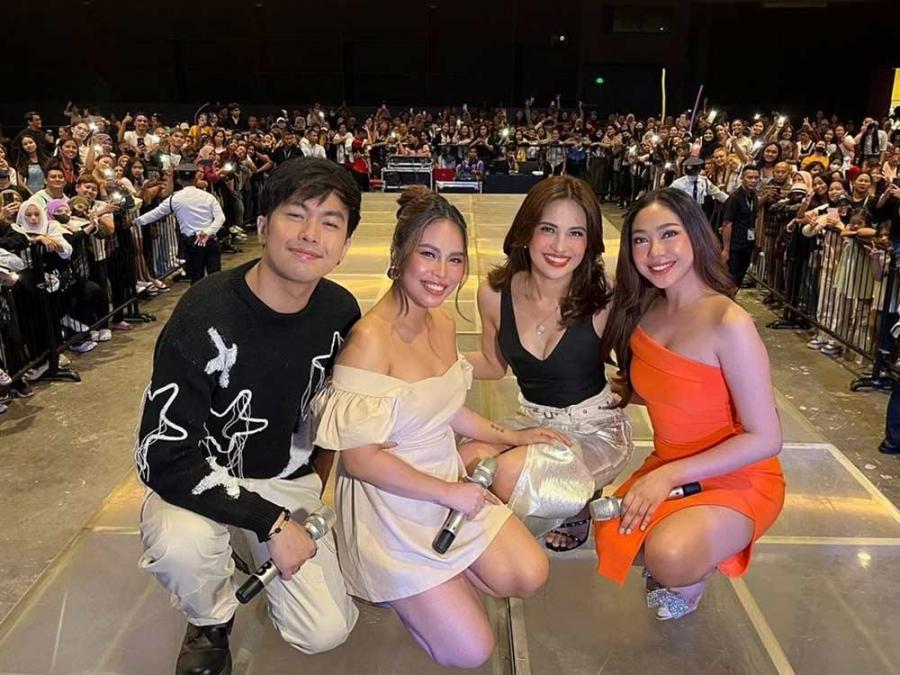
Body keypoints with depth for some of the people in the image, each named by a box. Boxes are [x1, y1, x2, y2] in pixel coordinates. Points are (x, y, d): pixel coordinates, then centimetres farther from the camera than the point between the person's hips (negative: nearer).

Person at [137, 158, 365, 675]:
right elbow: (163, 457, -26)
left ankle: (257, 560, 25)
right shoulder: (207, 315, -27)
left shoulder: (341, 312, -12)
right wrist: (269, 520, -27)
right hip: (201, 474, -3)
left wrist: (318, 479, 10)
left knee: (326, 633, -7)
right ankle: (212, 621, 2)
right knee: (181, 545, -36)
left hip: (291, 478, 3)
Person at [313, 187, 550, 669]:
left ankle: (431, 583, 18)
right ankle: (392, 586, 22)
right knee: (471, 651, -2)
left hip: (449, 478, 7)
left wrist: (512, 436, 10)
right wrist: (447, 493, -17)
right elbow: (359, 458, -23)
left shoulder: (443, 323, -3)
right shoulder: (370, 339, -27)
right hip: (391, 505, -7)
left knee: (529, 576, -3)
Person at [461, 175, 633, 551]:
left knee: (511, 474, -27)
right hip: (532, 421, 4)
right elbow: (495, 364, 7)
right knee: (467, 461, -23)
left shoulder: (603, 304, -20)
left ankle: (575, 510, 7)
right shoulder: (495, 294, -10)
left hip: (595, 430, -3)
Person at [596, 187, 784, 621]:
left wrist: (669, 476, -21)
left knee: (669, 558, -30)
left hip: (737, 480, -5)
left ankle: (695, 573, 6)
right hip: (666, 472, 5)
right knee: (611, 542, -17)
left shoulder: (728, 323, -22)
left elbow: (765, 439, -19)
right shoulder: (643, 312, -2)